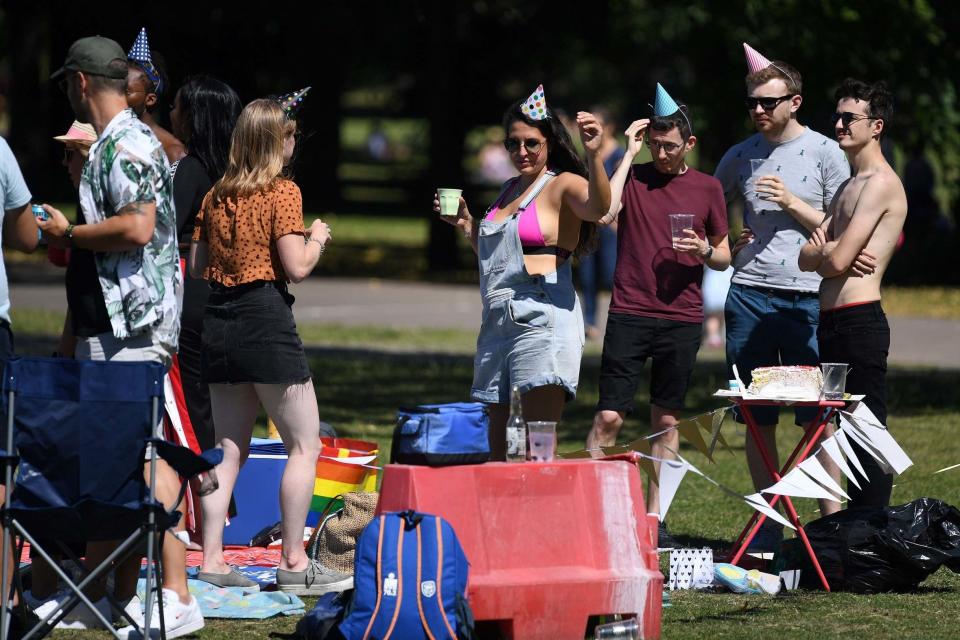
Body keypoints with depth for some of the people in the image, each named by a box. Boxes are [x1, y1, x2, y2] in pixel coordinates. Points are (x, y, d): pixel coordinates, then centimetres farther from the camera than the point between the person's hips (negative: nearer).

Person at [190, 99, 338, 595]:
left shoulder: (216, 196, 10)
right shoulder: (282, 192, -8)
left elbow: (197, 266, 13)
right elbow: (296, 268, -13)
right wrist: (317, 238, 5)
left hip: (219, 321, 7)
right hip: (266, 318, -7)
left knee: (229, 449, 11)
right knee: (304, 445, 2)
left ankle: (211, 560, 7)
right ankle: (294, 562, -2)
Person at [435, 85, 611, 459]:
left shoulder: (563, 185, -3)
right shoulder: (510, 189, 21)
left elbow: (598, 207, -27)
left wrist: (594, 156, -40)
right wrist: (465, 224, 21)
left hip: (542, 320, -8)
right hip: (497, 321, 8)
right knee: (500, 448, 7)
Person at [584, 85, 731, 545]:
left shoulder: (707, 188, 8)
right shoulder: (632, 177, 4)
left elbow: (724, 258, 15)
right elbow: (603, 214, -17)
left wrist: (704, 251, -9)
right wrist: (629, 154, -11)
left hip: (682, 319, 2)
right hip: (629, 313, -2)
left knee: (667, 421, 6)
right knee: (609, 416, -8)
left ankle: (654, 516, 11)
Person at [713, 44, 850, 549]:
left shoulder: (825, 153, 1)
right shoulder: (740, 157, 12)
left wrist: (792, 204, -10)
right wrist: (727, 241, 7)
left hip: (807, 295, -3)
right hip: (749, 293, 4)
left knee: (818, 417, -5)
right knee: (757, 418, 5)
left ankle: (831, 521, -2)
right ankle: (769, 524, 11)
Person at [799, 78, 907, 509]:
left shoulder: (881, 183, -11)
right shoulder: (850, 187, 20)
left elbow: (835, 261, -18)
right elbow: (807, 259, 14)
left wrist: (825, 252, 4)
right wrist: (829, 251, -7)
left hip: (859, 323, -10)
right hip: (832, 322, 10)